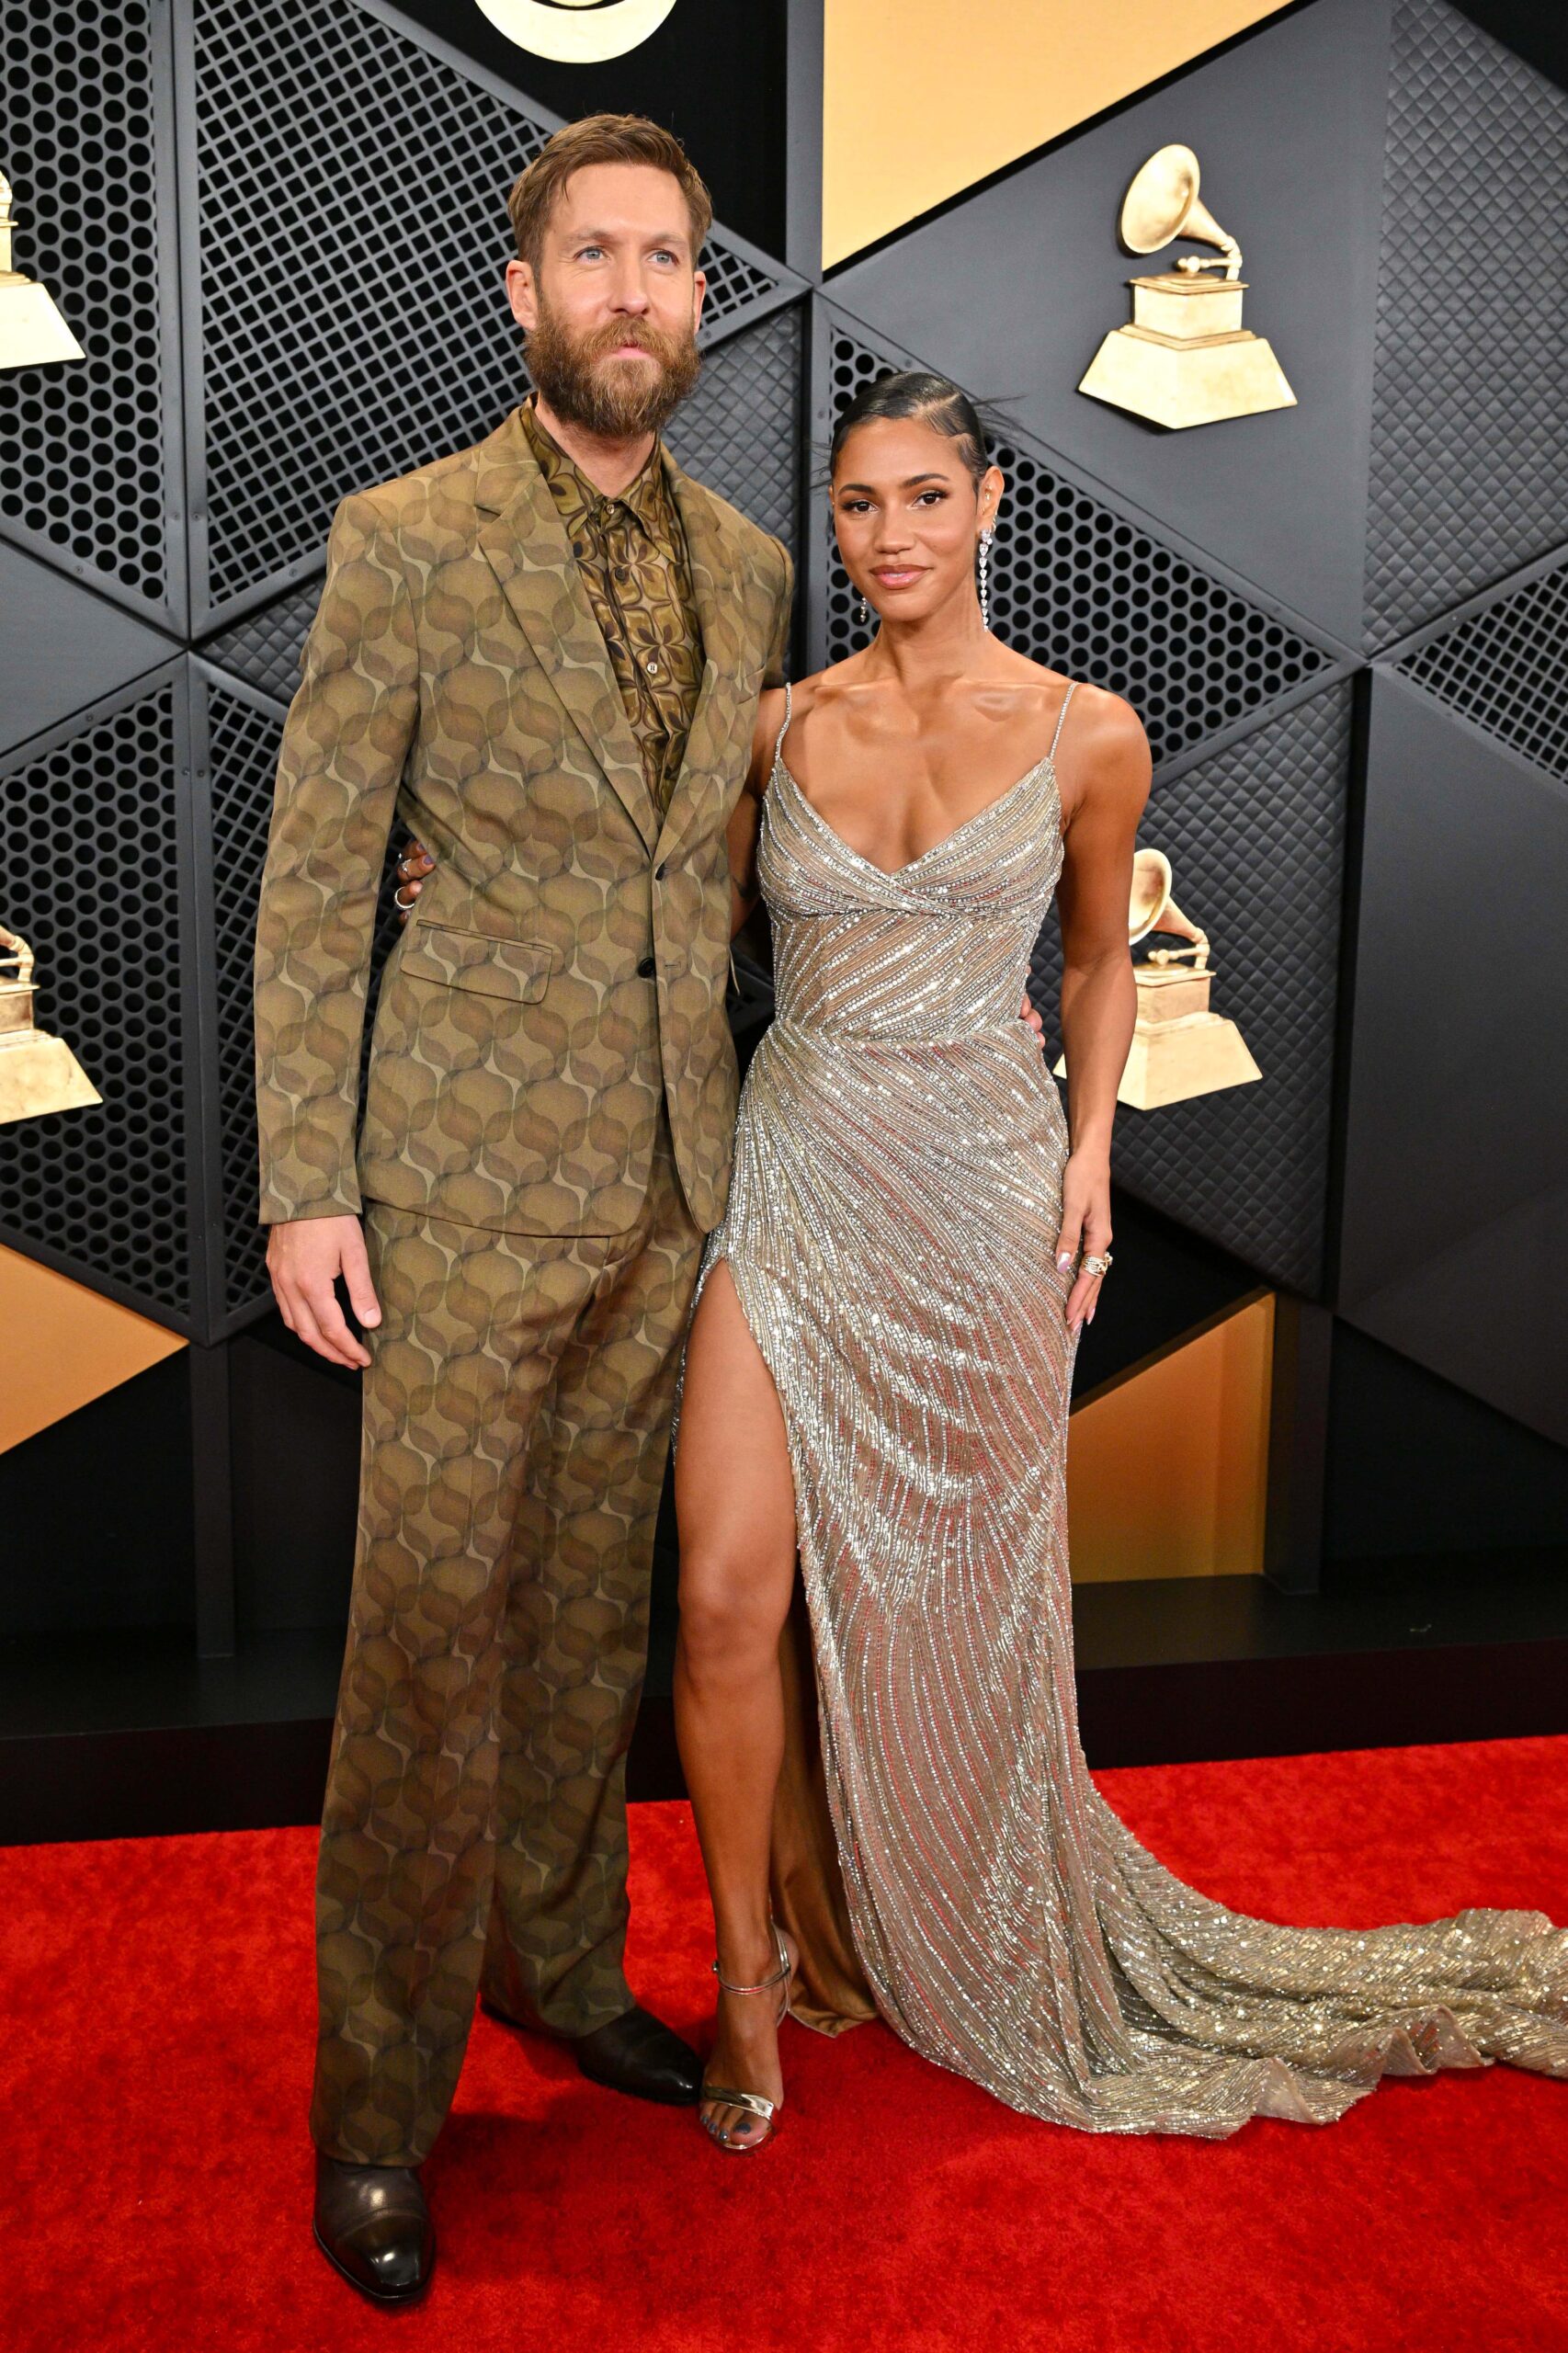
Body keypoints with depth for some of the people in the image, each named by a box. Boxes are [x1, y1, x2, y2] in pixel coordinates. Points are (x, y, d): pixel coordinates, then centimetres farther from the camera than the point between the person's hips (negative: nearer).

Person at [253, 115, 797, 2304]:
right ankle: (379, 2099, 19)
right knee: (434, 1626, 1)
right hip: (471, 1172, -5)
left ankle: (564, 1962, 36)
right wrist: (303, 1187, -10)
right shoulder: (403, 542, -6)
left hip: (672, 1170, 5)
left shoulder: (743, 562, 10)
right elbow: (310, 887, -7)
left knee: (597, 1602, 16)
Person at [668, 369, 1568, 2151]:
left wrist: (1090, 1148, 0)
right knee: (726, 1599, -5)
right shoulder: (783, 724, 3)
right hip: (794, 1177, 2)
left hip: (977, 1200, -1)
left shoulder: (1084, 736, -1)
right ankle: (747, 1966, 20)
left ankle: (983, 1958, 39)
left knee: (955, 1603, 11)